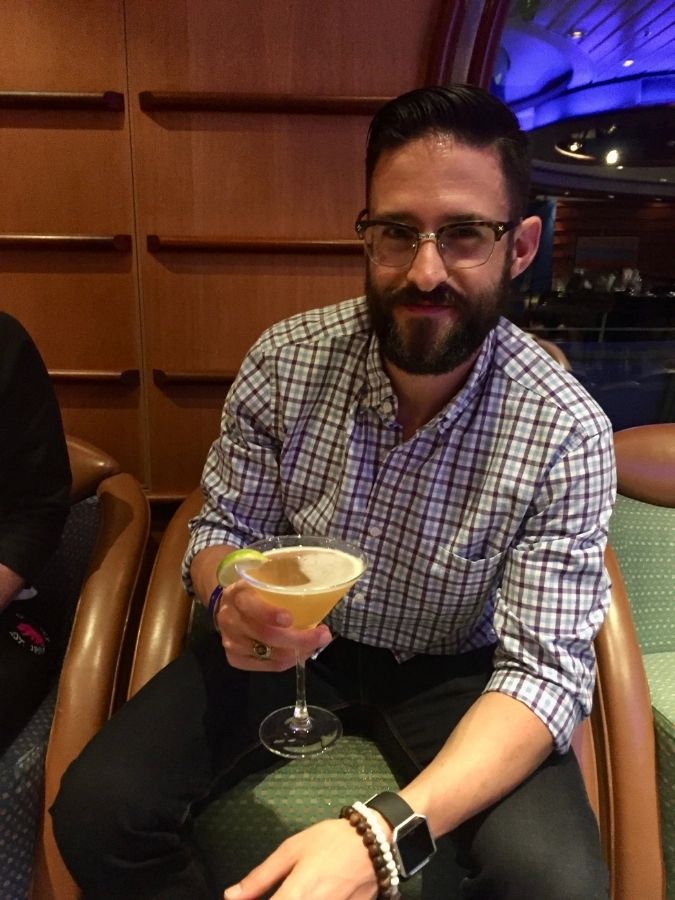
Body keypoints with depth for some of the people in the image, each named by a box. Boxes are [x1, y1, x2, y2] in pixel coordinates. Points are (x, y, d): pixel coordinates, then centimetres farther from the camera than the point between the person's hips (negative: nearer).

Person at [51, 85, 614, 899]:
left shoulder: (568, 433, -21)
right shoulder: (285, 360, -15)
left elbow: (545, 667, -22)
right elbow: (221, 527, -3)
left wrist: (383, 831, -38)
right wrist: (230, 596, -30)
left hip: (450, 668, 0)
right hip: (289, 645, 2)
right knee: (96, 809, -16)